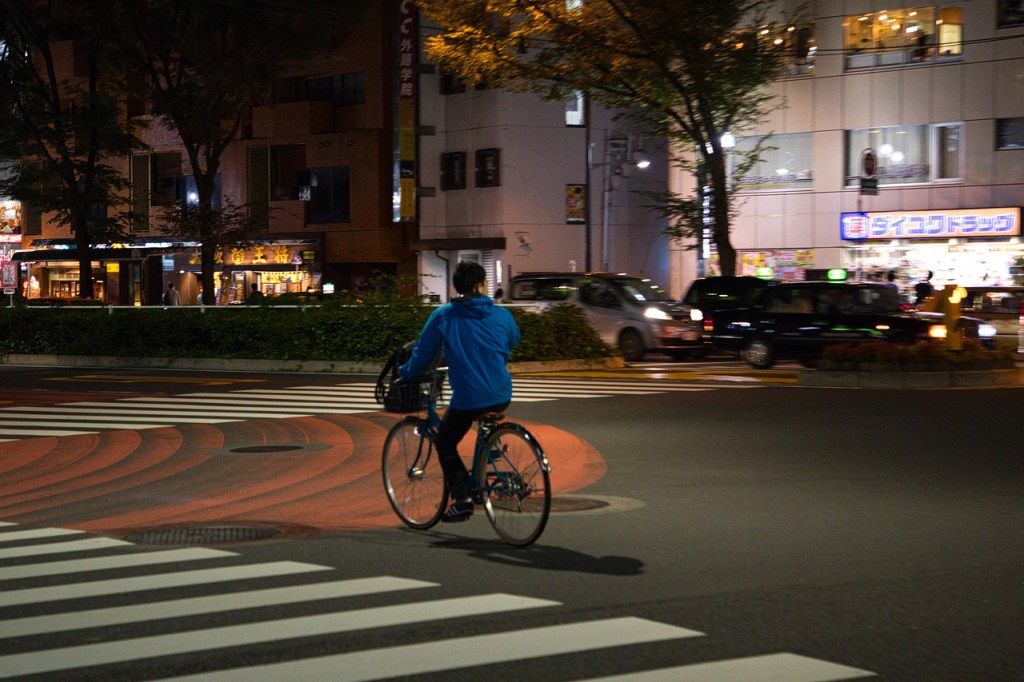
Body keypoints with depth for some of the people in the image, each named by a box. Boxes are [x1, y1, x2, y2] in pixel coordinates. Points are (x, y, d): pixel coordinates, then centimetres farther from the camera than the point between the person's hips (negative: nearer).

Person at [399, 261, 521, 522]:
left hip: (467, 398, -3)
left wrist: (406, 373, 21)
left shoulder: (443, 315, -5)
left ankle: (462, 497, 1)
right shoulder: (501, 315, 2)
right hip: (501, 396, 3)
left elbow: (423, 353, 2)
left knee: (445, 444, 15)